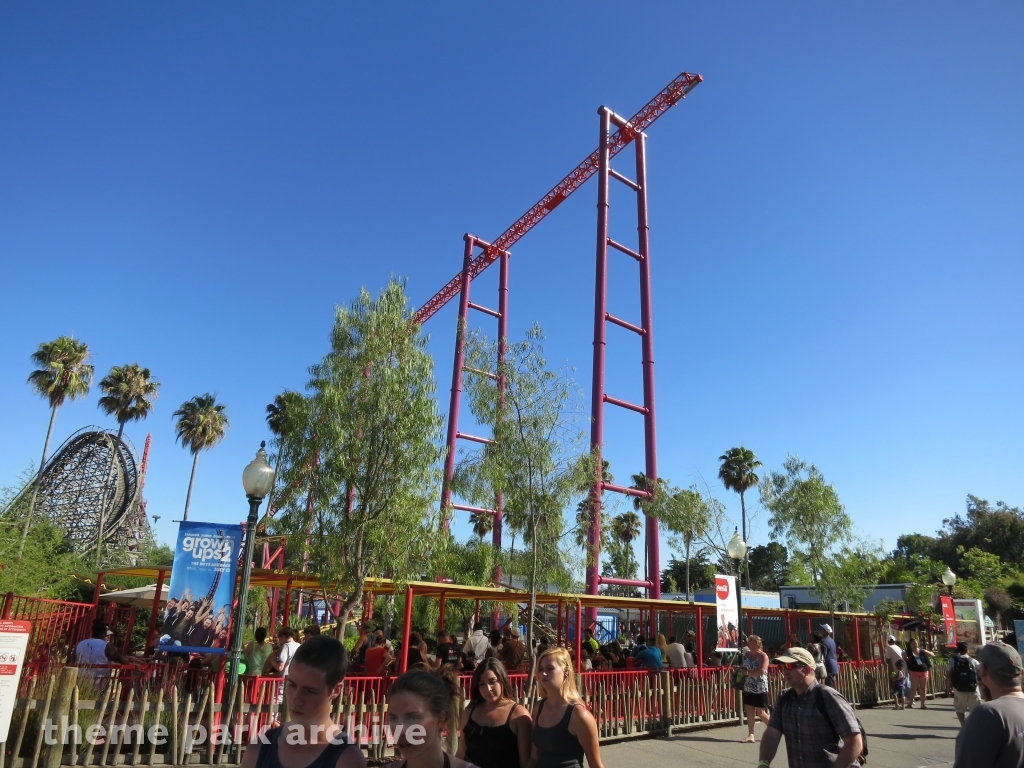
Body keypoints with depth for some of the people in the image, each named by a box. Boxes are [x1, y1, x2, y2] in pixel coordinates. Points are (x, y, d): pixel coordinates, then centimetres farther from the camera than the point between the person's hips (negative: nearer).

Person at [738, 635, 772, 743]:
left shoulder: (763, 656, -13)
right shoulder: (746, 654, 7)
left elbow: (761, 671, -26)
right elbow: (743, 668, 23)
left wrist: (747, 672, -23)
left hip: (760, 689, -6)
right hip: (748, 688, 6)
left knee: (761, 713, 2)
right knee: (749, 712, 5)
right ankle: (751, 735, 9)